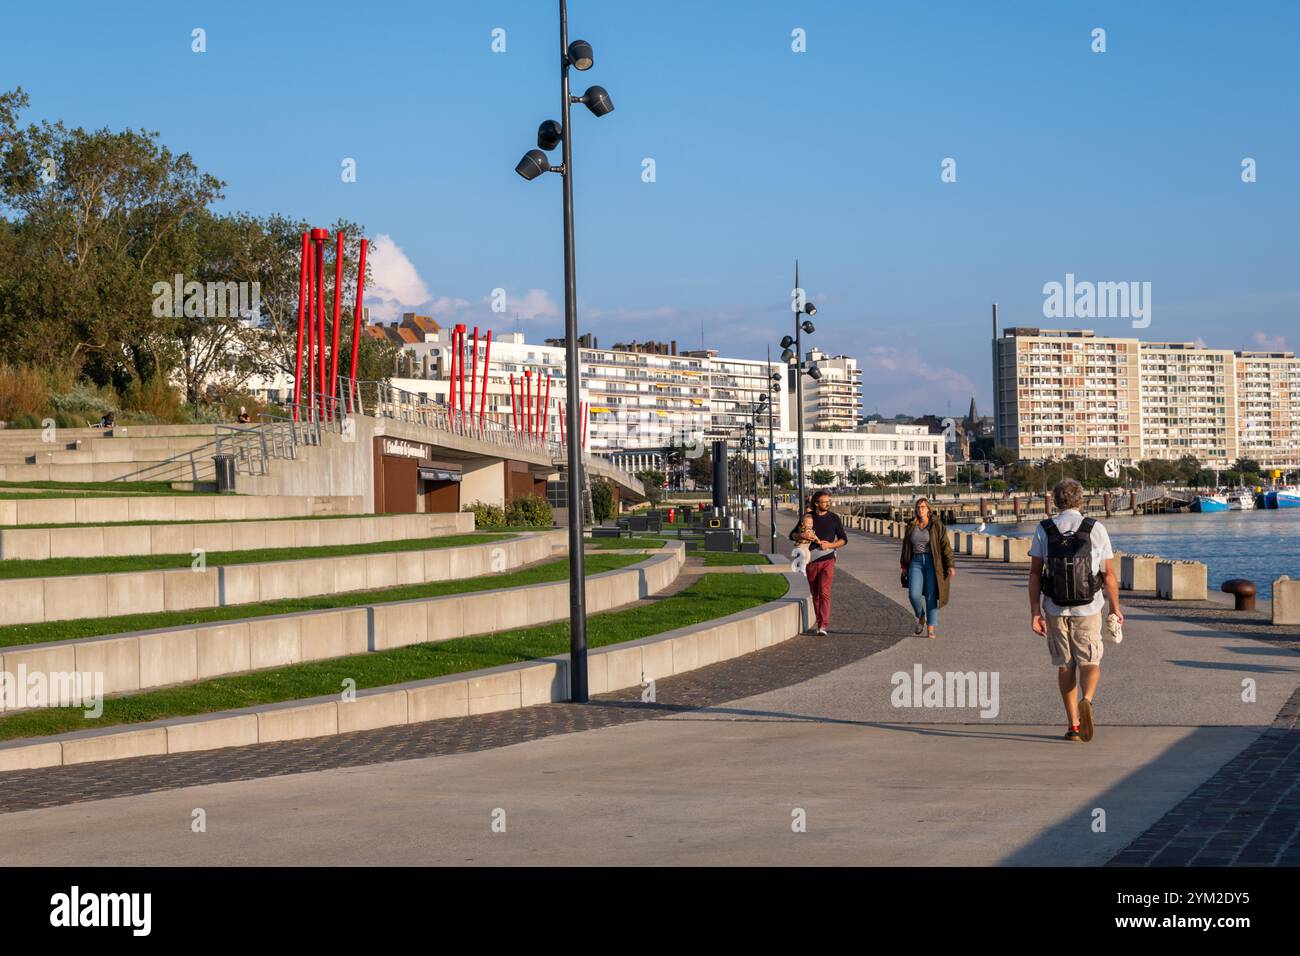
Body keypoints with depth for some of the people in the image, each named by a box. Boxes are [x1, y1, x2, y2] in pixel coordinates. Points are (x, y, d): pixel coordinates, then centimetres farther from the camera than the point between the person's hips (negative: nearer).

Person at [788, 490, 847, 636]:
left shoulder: (834, 518, 1)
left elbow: (843, 539, 7)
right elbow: (792, 536, 8)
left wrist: (830, 545, -12)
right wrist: (802, 535, -14)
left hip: (827, 560, -3)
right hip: (811, 561, 3)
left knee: (824, 592, -16)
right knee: (815, 594, 11)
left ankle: (823, 626, -21)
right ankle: (819, 623, 25)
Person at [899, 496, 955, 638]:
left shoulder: (936, 525, -5)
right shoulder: (911, 526, 6)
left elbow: (946, 546, -7)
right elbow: (906, 545, 18)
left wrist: (951, 565, -14)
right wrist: (903, 564, 26)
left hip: (933, 563, -3)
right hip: (916, 563, 3)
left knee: (931, 596, -4)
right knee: (914, 595, -12)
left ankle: (931, 630, 2)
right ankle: (921, 618, 16)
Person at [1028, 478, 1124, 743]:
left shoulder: (1043, 530, -2)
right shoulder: (1096, 529, -4)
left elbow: (1035, 574, -5)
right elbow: (1108, 575, -2)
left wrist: (1035, 612, -3)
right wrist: (1116, 608, 8)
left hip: (1055, 610, 1)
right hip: (1088, 610, -1)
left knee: (1065, 666, 13)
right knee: (1090, 664, 7)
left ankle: (1073, 724, 14)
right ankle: (1086, 701, -22)